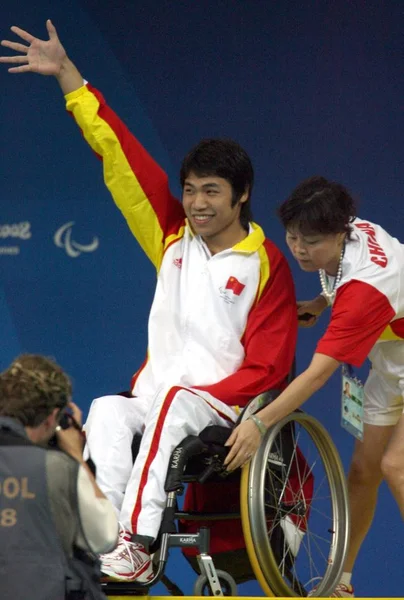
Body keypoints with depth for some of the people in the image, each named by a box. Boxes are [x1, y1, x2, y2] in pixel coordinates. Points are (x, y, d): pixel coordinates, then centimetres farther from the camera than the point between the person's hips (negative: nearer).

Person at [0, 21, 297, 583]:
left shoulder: (266, 263, -2)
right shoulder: (174, 237, 11)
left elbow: (268, 366, -5)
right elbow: (120, 154, 9)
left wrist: (200, 397, -17)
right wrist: (67, 74, 6)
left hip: (224, 405, -4)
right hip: (156, 395, 4)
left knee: (171, 405, -36)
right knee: (108, 412, -28)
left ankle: (138, 545, -48)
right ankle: (105, 541, -42)